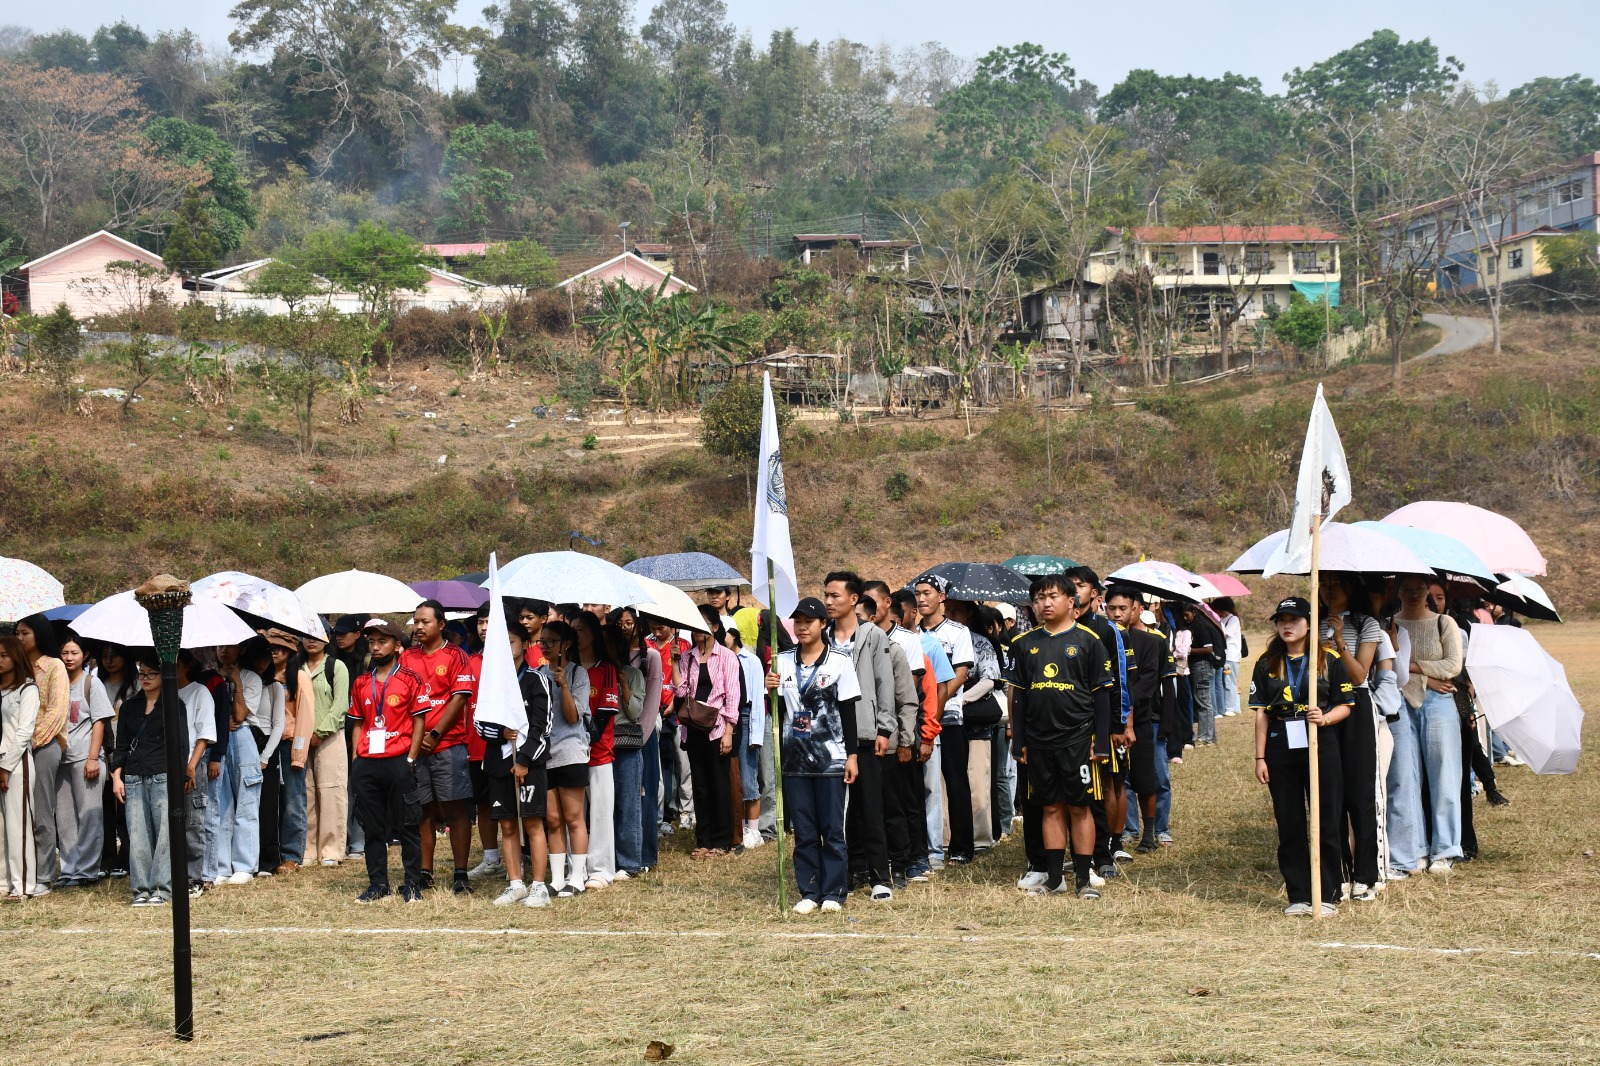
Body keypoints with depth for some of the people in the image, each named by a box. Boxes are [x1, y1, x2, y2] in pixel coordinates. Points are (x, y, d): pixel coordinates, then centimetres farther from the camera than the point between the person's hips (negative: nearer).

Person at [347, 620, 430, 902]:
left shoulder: (411, 679, -2)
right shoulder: (361, 683, 13)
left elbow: (419, 722, -4)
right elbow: (359, 723, 16)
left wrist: (410, 760, -10)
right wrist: (356, 759, 6)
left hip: (399, 762, -5)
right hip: (366, 763, 5)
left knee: (407, 826, 1)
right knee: (372, 828, 8)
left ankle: (413, 885, 6)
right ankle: (378, 884, 15)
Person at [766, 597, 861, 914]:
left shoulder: (839, 661, -2)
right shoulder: (784, 661, 7)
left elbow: (848, 712, -1)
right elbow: (778, 710, 9)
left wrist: (852, 755, -4)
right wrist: (772, 691, -12)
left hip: (831, 759, -3)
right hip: (795, 758, 3)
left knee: (832, 829, 0)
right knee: (803, 831, 6)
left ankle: (833, 892, 7)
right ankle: (809, 892, 13)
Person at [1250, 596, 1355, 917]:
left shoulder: (1329, 659, 2)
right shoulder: (1267, 663, 8)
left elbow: (1345, 706, 3)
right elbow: (1261, 713, 7)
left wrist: (1325, 718, -17)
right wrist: (1260, 758, 2)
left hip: (1320, 748, -2)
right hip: (1280, 750, 2)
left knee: (1326, 823, 1)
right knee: (1289, 825, 5)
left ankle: (1328, 895, 10)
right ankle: (1298, 896, 13)